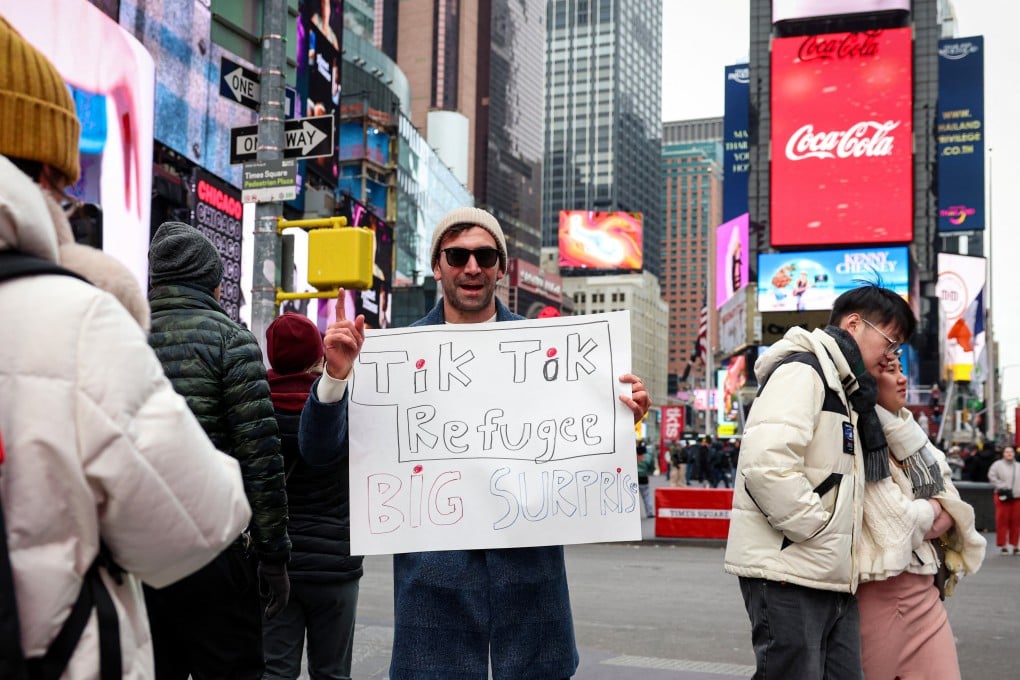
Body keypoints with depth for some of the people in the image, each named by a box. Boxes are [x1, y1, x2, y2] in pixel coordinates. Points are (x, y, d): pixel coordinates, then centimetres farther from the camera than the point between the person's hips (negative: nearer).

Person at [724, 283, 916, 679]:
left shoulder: (842, 389, 23)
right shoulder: (801, 371, -9)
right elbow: (767, 465, -24)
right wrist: (820, 532, -17)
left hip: (831, 575, 10)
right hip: (788, 572, -10)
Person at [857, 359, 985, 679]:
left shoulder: (909, 433, 14)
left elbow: (953, 506, 12)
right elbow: (895, 518, -18)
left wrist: (945, 517, -9)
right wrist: (932, 511, 0)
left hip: (923, 586, 8)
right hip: (878, 587, -8)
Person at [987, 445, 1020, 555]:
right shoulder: (997, 465, 1)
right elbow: (992, 477, -7)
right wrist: (1002, 487, -13)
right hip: (1003, 497, -4)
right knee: (1002, 521, -5)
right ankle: (1003, 546, 2)